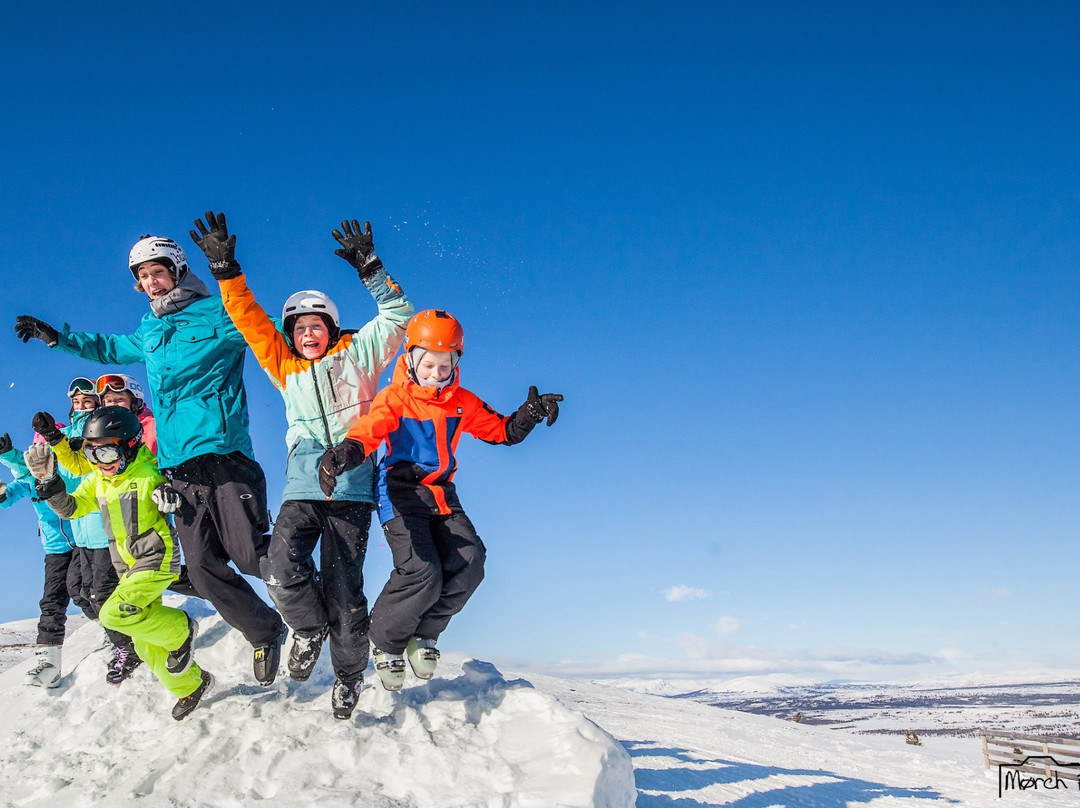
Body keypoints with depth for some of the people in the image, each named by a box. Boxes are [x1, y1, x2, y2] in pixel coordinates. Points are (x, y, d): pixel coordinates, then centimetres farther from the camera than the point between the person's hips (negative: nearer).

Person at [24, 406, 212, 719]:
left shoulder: (149, 473, -13)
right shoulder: (96, 480, 7)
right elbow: (68, 509, 5)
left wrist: (171, 498, -31)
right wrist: (48, 481, -11)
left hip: (157, 559, -8)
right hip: (129, 569, 8)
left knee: (115, 613, -24)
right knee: (146, 644, 9)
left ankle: (180, 629, -4)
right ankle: (190, 685, 26)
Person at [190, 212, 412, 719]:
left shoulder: (355, 355, 13)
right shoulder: (285, 369, 21)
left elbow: (398, 314, 8)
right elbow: (249, 320, 17)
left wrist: (369, 268, -1)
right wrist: (226, 269, 10)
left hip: (351, 485, -2)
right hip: (301, 484, 3)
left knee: (343, 586, -4)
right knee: (281, 569, -22)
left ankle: (349, 673, 17)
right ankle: (309, 627, 8)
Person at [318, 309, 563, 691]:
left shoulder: (462, 402, 7)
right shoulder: (394, 398, -8)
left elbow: (502, 431, 10)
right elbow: (368, 431, -24)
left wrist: (529, 415, -11)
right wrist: (344, 453, -47)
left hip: (442, 494, 5)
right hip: (401, 492, -5)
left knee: (469, 562, -16)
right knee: (422, 572, -22)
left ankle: (424, 632, 8)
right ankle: (384, 639, 7)